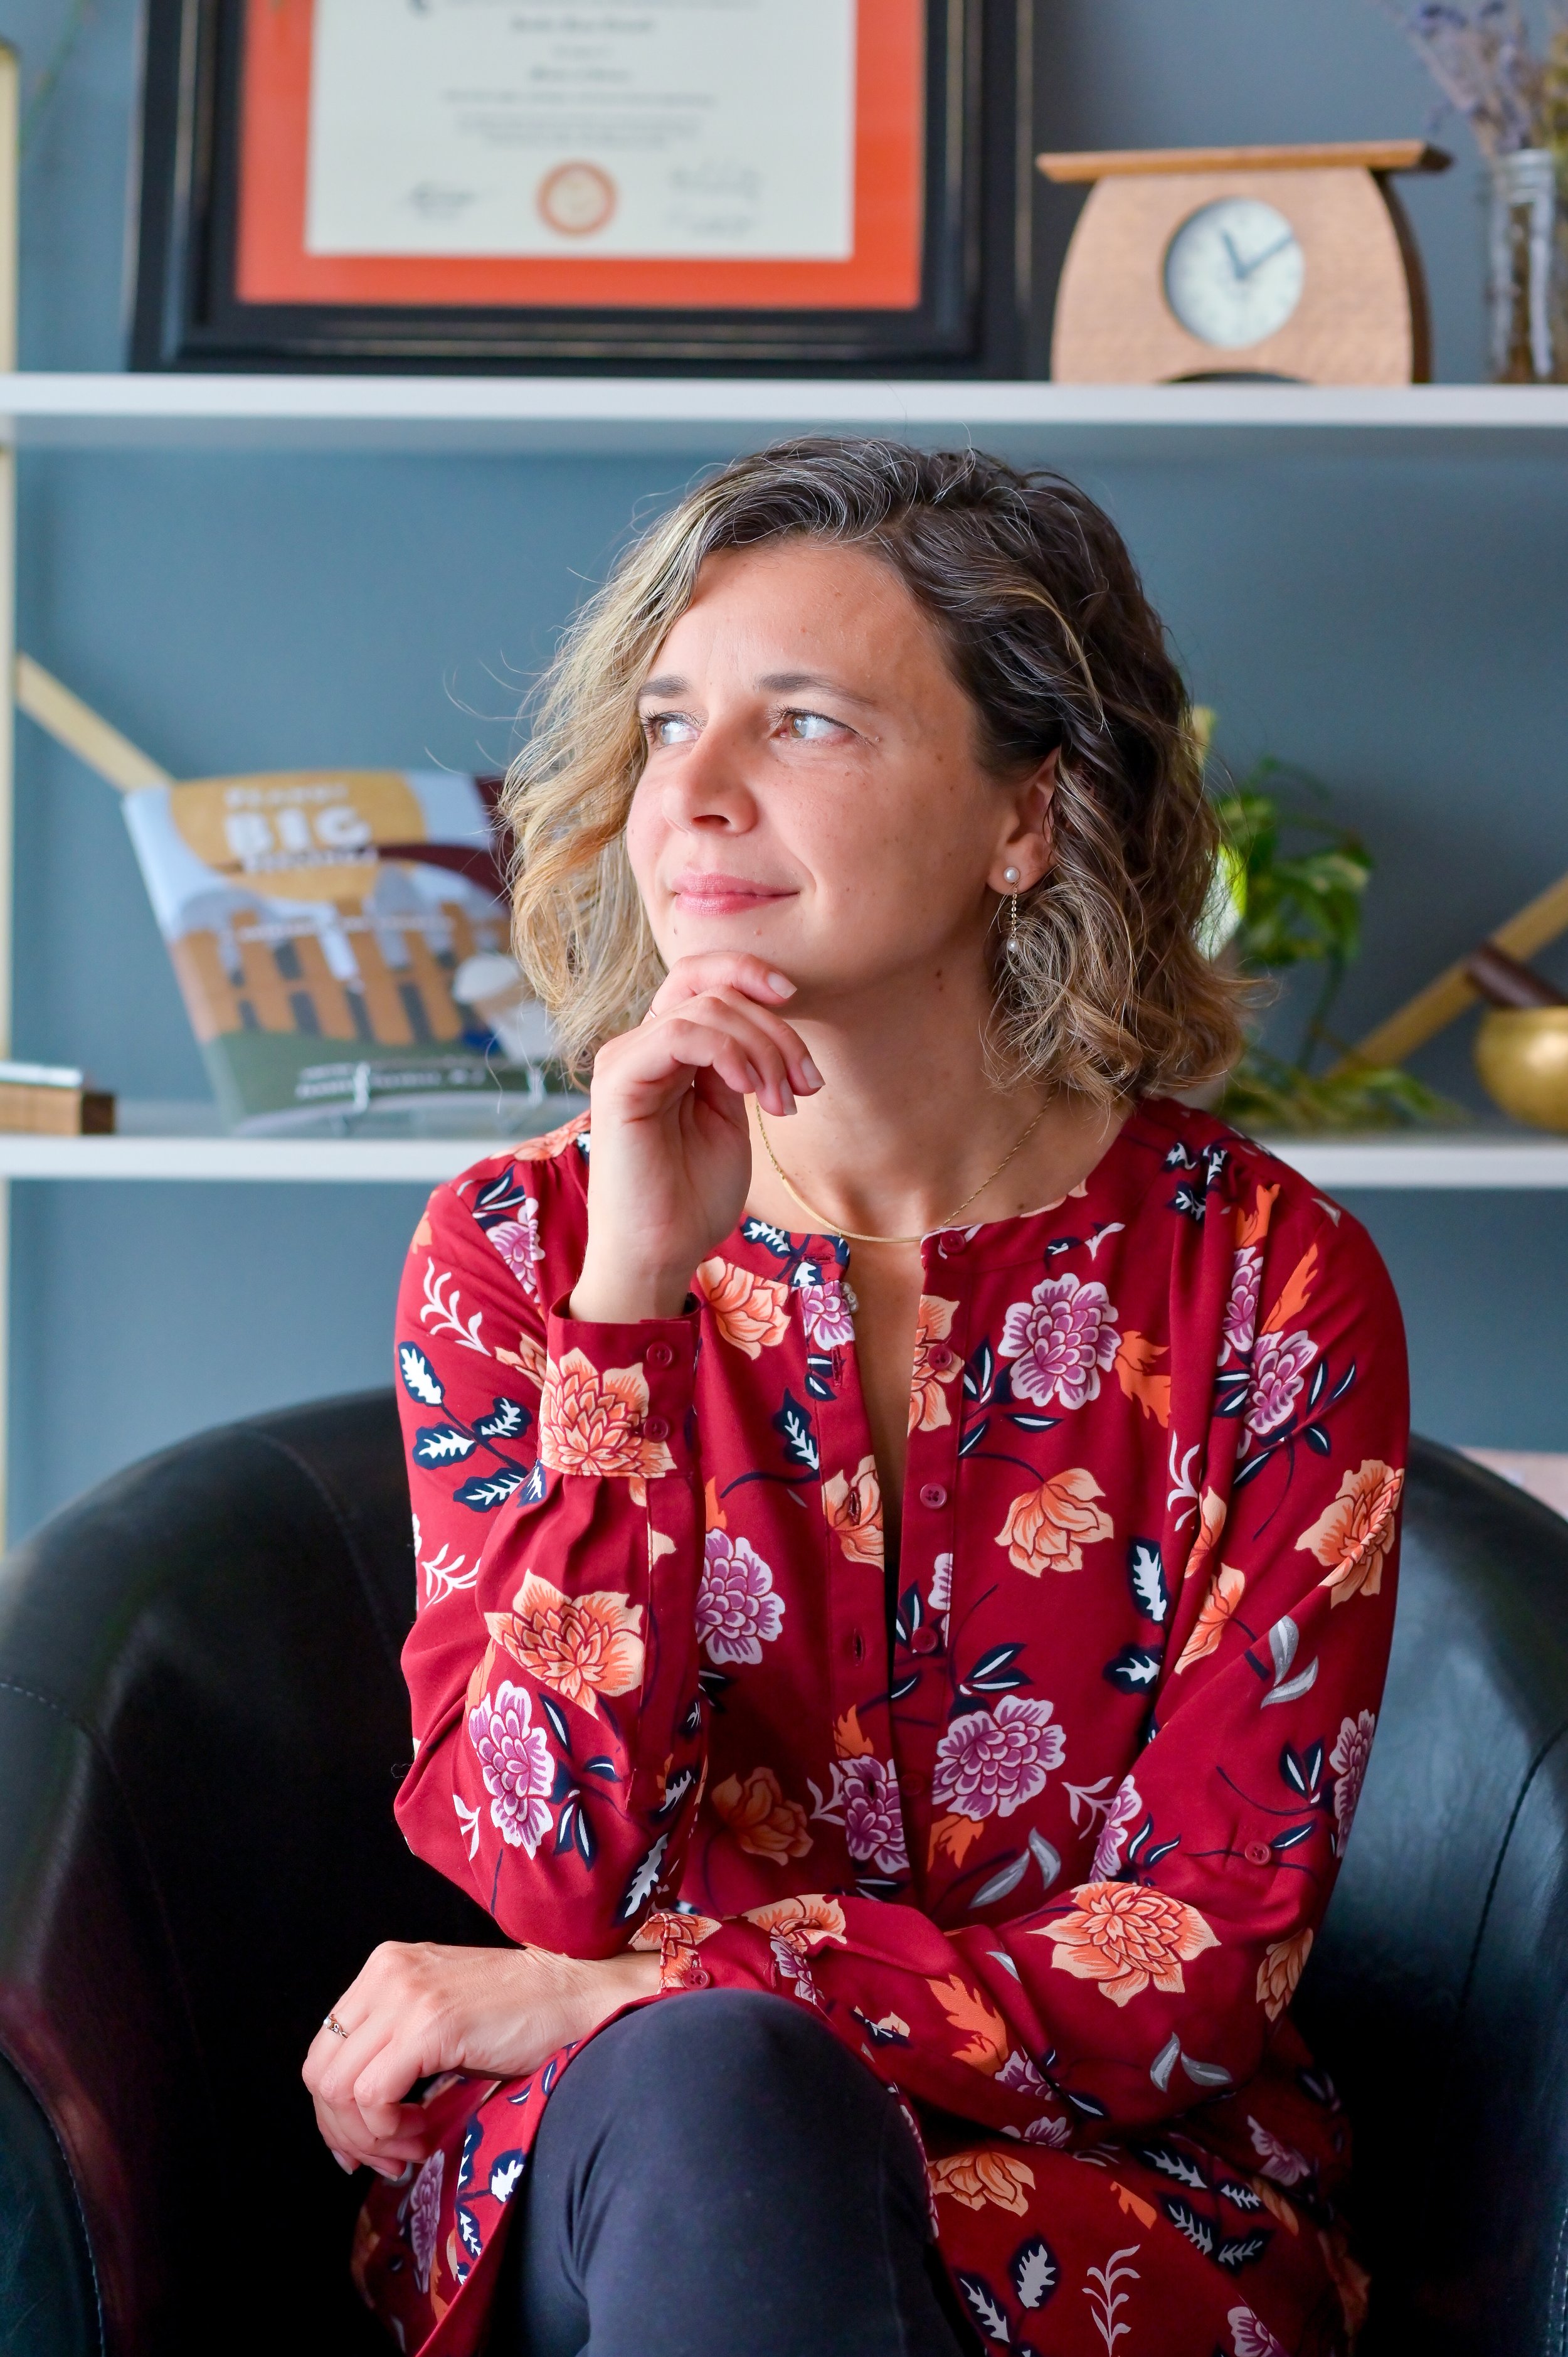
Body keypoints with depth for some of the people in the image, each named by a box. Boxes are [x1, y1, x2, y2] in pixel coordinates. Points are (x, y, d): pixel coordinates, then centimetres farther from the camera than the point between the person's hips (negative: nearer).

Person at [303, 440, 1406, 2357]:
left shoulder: (1266, 1280, -1)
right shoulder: (518, 1246, 3)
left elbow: (1204, 1965, -4)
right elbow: (557, 1873, -9)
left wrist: (618, 1998, -11)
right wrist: (636, 1286, -17)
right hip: (592, 2185, 2)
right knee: (707, 2085, -33)